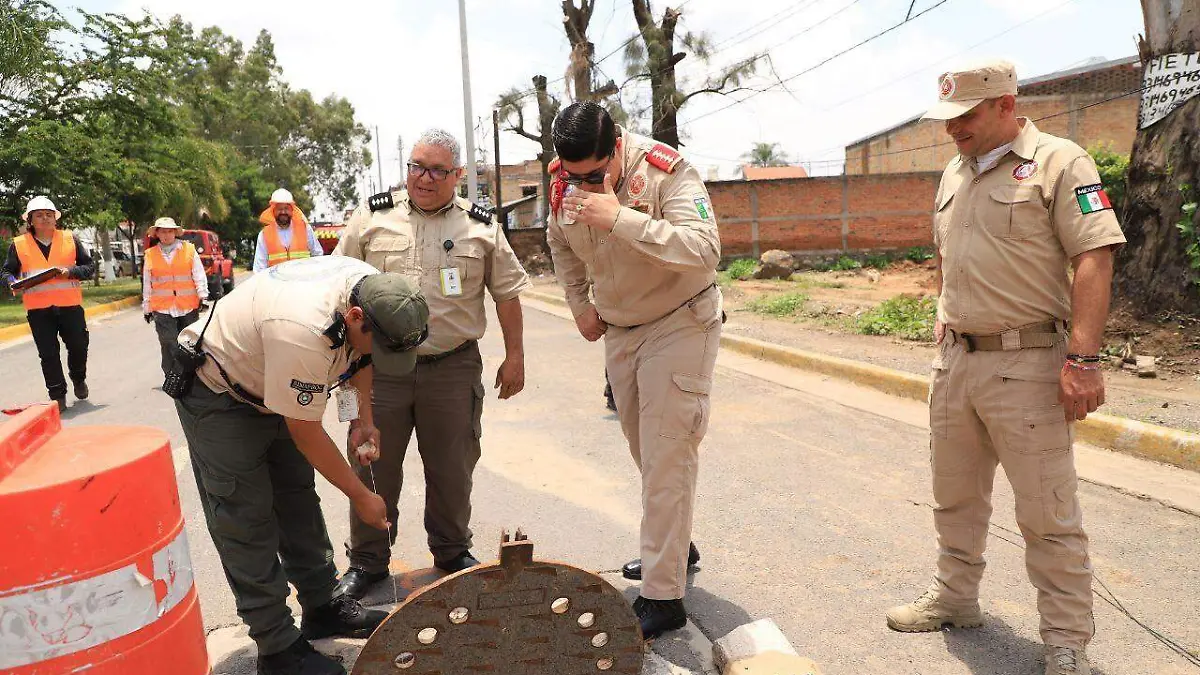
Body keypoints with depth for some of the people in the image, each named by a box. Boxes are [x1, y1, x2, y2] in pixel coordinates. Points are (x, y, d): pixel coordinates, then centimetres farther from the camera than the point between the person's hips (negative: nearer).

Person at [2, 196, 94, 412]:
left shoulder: (71, 239, 5)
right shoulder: (19, 244, 5)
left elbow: (89, 266, 7)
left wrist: (71, 271, -12)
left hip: (70, 304, 0)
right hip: (38, 308, 0)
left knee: (79, 345, 6)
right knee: (48, 353, 3)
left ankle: (78, 378, 35)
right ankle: (57, 395, 13)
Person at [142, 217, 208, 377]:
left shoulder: (189, 250, 4)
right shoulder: (150, 255, 8)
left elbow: (199, 275, 3)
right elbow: (147, 285, 12)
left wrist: (202, 296, -5)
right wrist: (147, 308, 13)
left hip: (189, 307, 0)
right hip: (162, 309, 0)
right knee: (169, 346, -5)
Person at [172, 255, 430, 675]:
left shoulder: (374, 290, -19)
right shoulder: (302, 331, -42)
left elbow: (360, 353, 6)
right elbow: (306, 435, -28)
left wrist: (364, 419, -4)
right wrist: (361, 496, -17)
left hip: (272, 386, 8)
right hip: (216, 392, -8)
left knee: (298, 500, 12)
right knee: (246, 520, -5)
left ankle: (323, 607, 25)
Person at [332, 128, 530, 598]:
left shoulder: (481, 227, 3)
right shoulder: (372, 216, 3)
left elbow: (507, 293, 7)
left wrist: (514, 356, 6)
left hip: (454, 367, 0)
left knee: (452, 469, 11)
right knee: (373, 465, 9)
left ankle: (452, 551, 32)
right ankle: (366, 560, 27)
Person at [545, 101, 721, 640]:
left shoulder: (666, 171, -24)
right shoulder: (563, 185, -6)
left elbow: (705, 249, -36)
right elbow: (560, 244, 15)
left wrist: (619, 217, -40)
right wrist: (579, 305, 8)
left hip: (679, 325, -7)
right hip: (619, 329, 7)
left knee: (666, 459, -8)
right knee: (644, 451, 18)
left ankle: (663, 598, 2)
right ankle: (676, 546, 40)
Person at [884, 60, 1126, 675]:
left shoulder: (1060, 162, -7)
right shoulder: (955, 173, 15)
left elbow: (1094, 260, -15)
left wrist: (1083, 358, -22)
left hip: (1026, 365, -7)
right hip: (955, 360, 7)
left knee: (1048, 513, 1)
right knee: (955, 496, 18)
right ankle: (954, 597, 36)